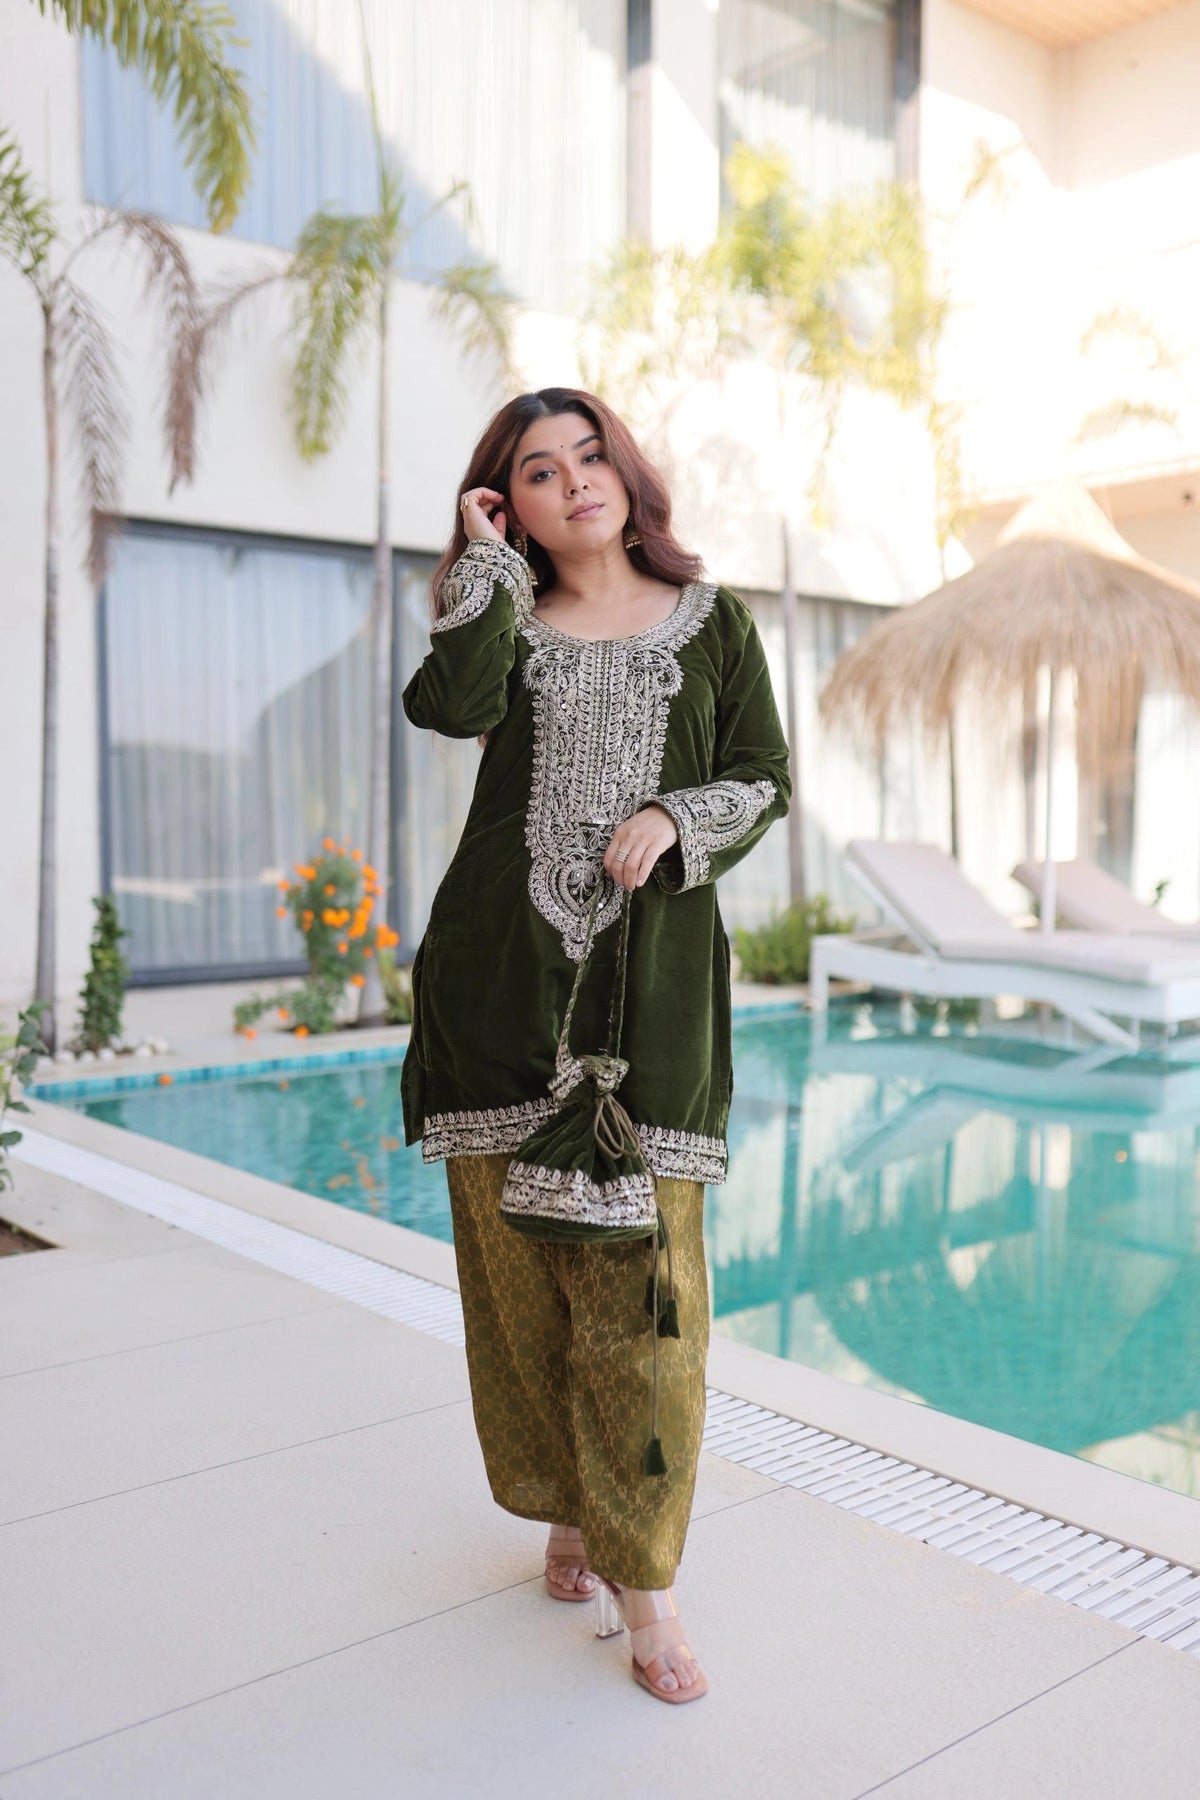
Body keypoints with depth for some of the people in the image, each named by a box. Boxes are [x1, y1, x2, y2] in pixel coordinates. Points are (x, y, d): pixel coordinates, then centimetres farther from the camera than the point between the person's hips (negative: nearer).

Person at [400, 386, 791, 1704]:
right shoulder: (506, 614, 14)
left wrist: (673, 820, -8)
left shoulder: (710, 621, 13)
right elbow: (448, 705, -10)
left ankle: (643, 1578, 6)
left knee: (642, 1271, -5)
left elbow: (765, 782, 10)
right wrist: (485, 561, -2)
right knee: (515, 1254, 6)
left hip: (650, 972, -1)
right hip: (503, 968, 2)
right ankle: (566, 1510, 26)